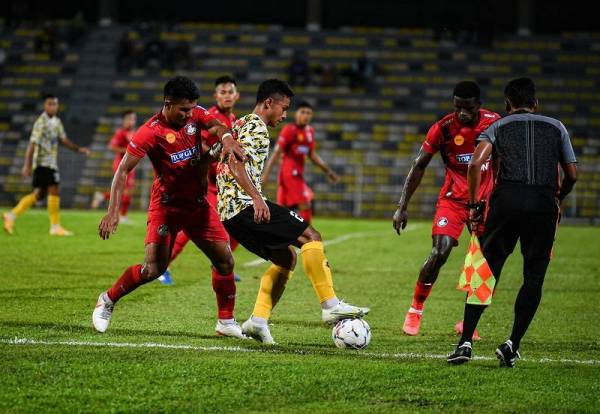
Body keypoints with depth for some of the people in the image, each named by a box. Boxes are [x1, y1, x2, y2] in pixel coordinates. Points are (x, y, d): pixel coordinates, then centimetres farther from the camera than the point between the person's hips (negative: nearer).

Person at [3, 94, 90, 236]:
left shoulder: (57, 122, 14)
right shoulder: (41, 122, -13)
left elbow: (63, 140, 23)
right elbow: (32, 144, -16)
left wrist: (78, 149, 12)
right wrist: (27, 165, -20)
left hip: (51, 162, 9)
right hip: (43, 162, -9)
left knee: (39, 194, 9)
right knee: (54, 191, -10)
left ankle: (11, 216, 11)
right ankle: (55, 226, -5)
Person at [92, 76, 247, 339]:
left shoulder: (195, 114, -1)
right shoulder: (150, 132, -19)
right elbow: (123, 170, -19)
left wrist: (226, 138, -38)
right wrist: (113, 211, -27)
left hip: (198, 203, 6)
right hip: (166, 206, -6)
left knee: (225, 260, 3)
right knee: (153, 270, -12)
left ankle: (226, 322, 15)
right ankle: (107, 301, 11)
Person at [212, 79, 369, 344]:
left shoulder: (239, 125, 26)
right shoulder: (256, 127, -5)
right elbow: (236, 162, -20)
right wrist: (256, 198, -28)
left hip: (229, 212, 10)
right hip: (246, 205, -10)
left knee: (286, 257, 14)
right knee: (310, 236, -11)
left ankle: (259, 320, 1)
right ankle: (330, 305, -19)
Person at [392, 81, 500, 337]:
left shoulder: (494, 123, -8)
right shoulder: (444, 128, -14)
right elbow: (419, 166, -6)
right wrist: (402, 207, -10)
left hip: (486, 200, 3)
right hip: (453, 198, -2)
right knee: (439, 253, -17)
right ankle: (415, 311, 1)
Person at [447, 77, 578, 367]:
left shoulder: (498, 127, 17)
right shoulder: (556, 127, 21)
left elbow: (476, 164, 0)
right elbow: (572, 175, 19)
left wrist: (474, 204, 7)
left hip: (508, 197, 0)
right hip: (544, 203, 1)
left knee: (486, 270, 6)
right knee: (534, 276, 9)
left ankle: (465, 342, 0)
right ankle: (513, 345, -1)